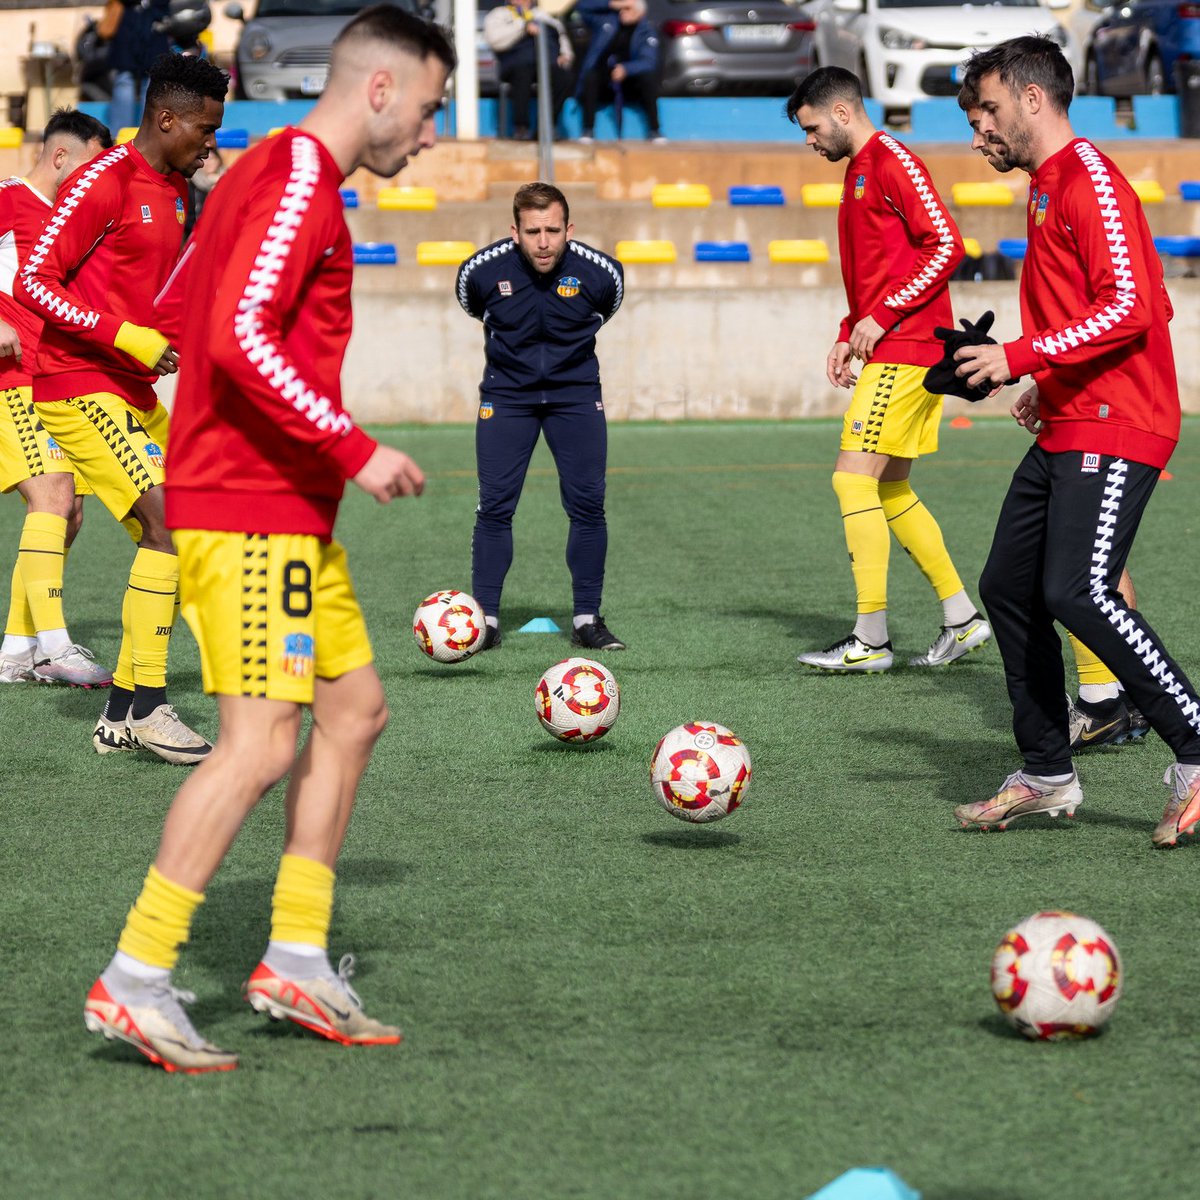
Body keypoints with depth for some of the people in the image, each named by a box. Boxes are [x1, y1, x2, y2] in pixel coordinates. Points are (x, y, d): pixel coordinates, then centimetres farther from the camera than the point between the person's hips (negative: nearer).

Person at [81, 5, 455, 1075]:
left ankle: (297, 961, 15)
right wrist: (353, 449, -20)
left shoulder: (271, 176, 17)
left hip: (283, 510, 11)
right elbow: (241, 340, -24)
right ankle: (134, 981, -9)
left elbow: (174, 314, 23)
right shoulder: (300, 183, -14)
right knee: (261, 745, -12)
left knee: (355, 707, 12)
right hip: (252, 511, -11)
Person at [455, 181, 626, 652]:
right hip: (506, 395, 0)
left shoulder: (599, 273, -16)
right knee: (495, 507, -8)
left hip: (576, 393, 1)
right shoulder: (482, 271, -17)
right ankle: (485, 619, 1)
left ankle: (587, 619, 4)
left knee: (587, 505, -6)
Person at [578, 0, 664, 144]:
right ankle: (588, 130, -29)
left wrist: (625, 69, -36)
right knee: (589, 77, -31)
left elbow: (648, 61, -17)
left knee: (649, 77, -31)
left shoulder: (647, 30, -1)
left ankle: (654, 130, -25)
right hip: (604, 82, 1)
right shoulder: (609, 23, 7)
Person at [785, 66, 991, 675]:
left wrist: (881, 318, -17)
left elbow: (946, 245, -18)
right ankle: (962, 619, 17)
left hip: (905, 349, -10)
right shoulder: (858, 173, 20)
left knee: (853, 478, -12)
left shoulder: (892, 161, -10)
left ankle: (870, 640, -10)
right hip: (888, 350, 10)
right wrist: (848, 337, 14)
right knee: (890, 490, 12)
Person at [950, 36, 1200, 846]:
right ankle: (1047, 777, 15)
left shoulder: (1090, 180, -12)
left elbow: (1128, 307, -21)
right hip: (1067, 431, 11)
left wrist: (1022, 357, -20)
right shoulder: (1048, 189, 20)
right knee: (1009, 588, 8)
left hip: (1113, 431, -11)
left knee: (1079, 593, -20)